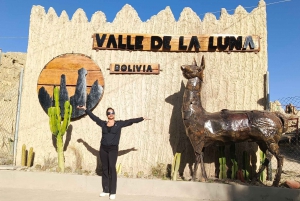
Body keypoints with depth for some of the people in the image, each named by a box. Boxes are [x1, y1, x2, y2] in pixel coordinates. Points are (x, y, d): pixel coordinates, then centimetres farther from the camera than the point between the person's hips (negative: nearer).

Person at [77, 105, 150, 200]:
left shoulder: (119, 123, 2)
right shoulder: (103, 123, 8)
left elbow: (131, 121, -1)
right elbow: (94, 117, 16)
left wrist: (142, 118, -5)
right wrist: (85, 109, 21)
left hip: (113, 149, -3)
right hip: (103, 148, 3)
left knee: (112, 168, -11)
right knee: (104, 169, 7)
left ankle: (113, 192, -7)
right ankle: (105, 190, 15)